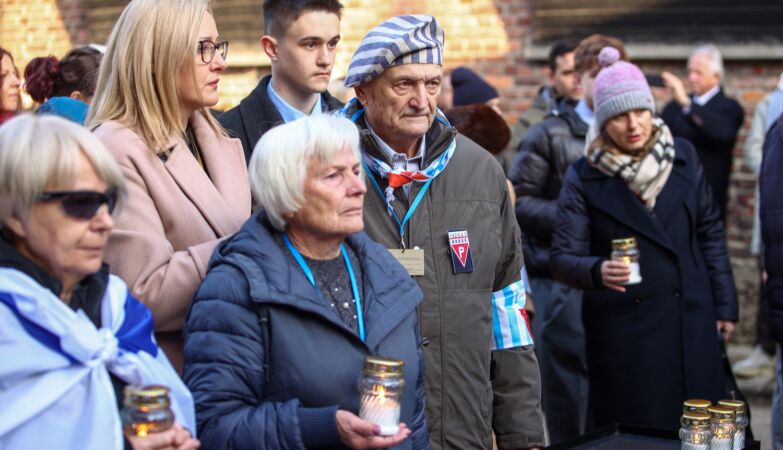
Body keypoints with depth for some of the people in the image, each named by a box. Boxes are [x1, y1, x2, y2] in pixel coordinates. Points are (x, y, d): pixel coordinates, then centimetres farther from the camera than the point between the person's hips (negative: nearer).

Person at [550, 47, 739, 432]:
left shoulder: (683, 157, 4)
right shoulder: (584, 178, -5)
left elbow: (710, 233, 11)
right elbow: (563, 259, -8)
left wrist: (725, 304, 9)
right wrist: (598, 271, -29)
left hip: (689, 323, 3)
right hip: (622, 330, -2)